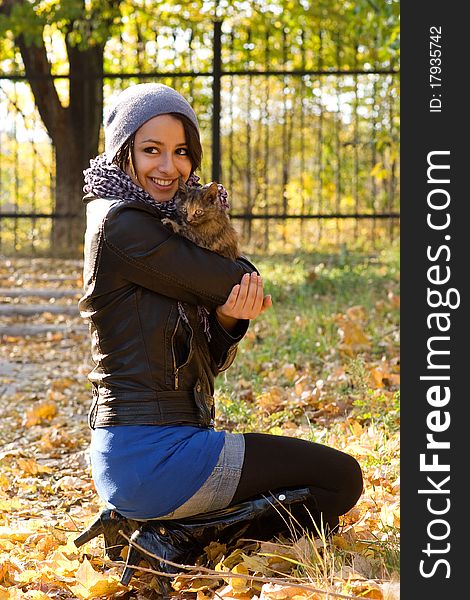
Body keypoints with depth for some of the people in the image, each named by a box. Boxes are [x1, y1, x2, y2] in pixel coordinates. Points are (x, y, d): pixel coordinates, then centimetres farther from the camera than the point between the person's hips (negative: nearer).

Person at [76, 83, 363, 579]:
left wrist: (228, 318, -9)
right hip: (149, 457, -9)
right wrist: (245, 281, 8)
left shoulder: (158, 227, 16)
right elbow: (233, 280, -14)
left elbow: (209, 361, 12)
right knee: (340, 478, -4)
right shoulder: (120, 225, -13)